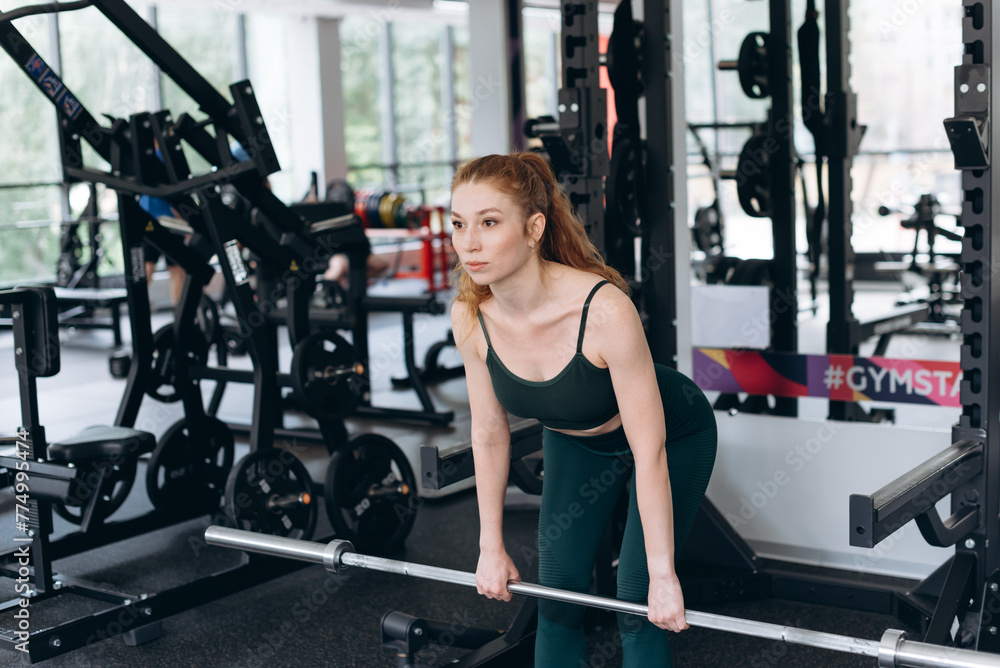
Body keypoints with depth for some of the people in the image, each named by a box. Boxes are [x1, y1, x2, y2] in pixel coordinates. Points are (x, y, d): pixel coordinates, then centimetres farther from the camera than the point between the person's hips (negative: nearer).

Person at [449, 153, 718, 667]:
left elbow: (648, 451, -30)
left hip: (673, 437, -4)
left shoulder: (603, 310, -39)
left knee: (637, 604, -5)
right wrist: (491, 546, 0)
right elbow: (489, 433, -7)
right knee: (556, 592, 5)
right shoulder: (470, 318, -23)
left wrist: (663, 575, -23)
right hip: (574, 441, 5)